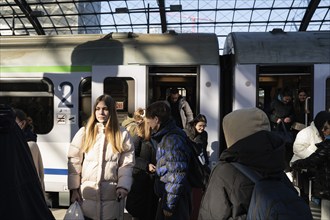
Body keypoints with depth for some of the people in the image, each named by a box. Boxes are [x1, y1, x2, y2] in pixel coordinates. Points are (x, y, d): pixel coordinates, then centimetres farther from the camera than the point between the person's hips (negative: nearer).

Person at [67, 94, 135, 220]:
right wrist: (74, 188, -3)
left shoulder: (122, 135, 1)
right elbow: (74, 161, 1)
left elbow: (127, 164, 0)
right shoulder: (84, 132, 1)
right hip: (86, 194, 0)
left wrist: (123, 186, -12)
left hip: (111, 195, 0)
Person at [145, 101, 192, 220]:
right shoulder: (165, 136, 10)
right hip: (166, 195, 9)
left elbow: (177, 176, -22)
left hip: (175, 197, -9)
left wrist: (169, 204, -18)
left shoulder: (172, 139, -20)